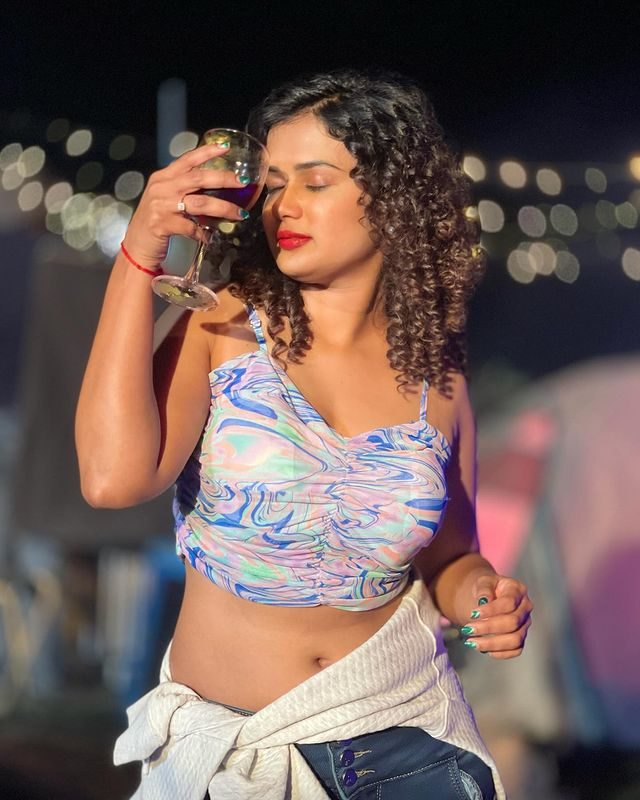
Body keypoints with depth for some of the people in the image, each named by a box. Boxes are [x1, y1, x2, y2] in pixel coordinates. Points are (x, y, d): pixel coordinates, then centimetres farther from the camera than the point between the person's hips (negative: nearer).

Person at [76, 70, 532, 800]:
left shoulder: (435, 377, -2)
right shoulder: (225, 328, -8)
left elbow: (450, 559, 9)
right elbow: (113, 479, -24)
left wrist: (485, 599, -14)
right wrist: (137, 259, -23)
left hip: (403, 736, 2)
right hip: (227, 740, -1)